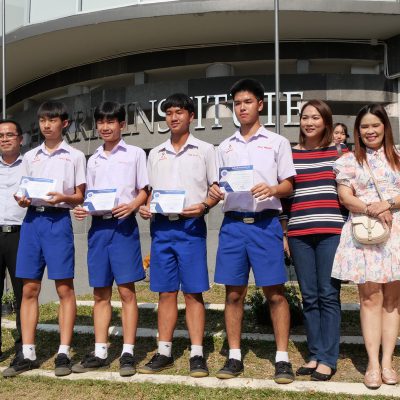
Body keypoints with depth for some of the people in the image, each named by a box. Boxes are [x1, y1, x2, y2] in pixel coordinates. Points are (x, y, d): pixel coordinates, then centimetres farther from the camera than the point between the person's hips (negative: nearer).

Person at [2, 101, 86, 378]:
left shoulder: (75, 156, 5)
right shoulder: (30, 157, 16)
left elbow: (80, 197, 3)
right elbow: (24, 191, 18)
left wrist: (64, 198, -17)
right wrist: (23, 201, -5)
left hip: (59, 220, -4)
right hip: (32, 219, 4)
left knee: (64, 288, -2)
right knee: (30, 289, 4)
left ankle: (64, 353, 5)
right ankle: (27, 354, 11)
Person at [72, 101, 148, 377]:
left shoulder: (135, 154, 4)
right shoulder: (94, 160, 17)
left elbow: (144, 190, 2)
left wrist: (132, 206, -18)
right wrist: (83, 209, -3)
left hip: (124, 225, -4)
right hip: (98, 226, 5)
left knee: (127, 291, -3)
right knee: (100, 293, 7)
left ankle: (128, 353, 4)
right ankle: (100, 353, 14)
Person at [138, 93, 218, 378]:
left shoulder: (204, 150, 5)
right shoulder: (155, 154, 16)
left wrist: (204, 206, -15)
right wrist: (145, 207, -1)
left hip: (191, 226, -3)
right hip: (161, 227, 4)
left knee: (193, 291, -2)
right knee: (166, 292, 7)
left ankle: (197, 354, 4)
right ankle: (164, 352, 14)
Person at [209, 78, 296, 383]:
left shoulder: (277, 142, 7)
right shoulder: (225, 147, 16)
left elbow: (288, 186, 3)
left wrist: (271, 190, -18)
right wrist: (215, 191, -6)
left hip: (265, 223, -3)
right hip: (233, 223, 3)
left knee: (275, 292, -2)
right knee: (234, 292, 5)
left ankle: (282, 358, 6)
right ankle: (234, 357, 15)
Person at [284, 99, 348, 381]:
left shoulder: (340, 152, 7)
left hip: (331, 231, -2)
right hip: (299, 234, 2)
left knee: (328, 295, -1)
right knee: (309, 297, 7)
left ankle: (328, 359, 7)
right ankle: (315, 354, 18)